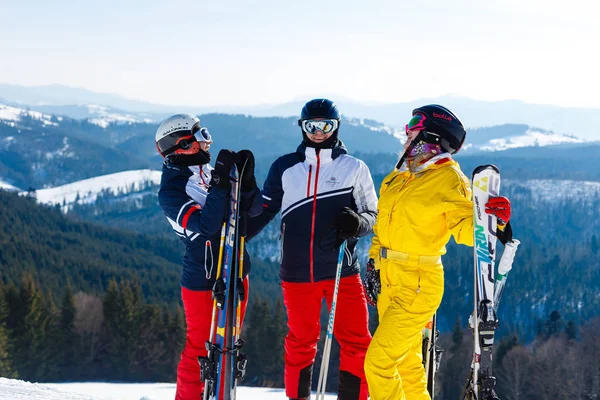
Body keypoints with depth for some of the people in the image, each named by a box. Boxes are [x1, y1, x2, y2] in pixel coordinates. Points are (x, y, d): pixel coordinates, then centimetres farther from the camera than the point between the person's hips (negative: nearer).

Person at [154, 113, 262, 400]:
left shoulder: (210, 173, 6)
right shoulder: (170, 191, -13)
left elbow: (254, 210, 4)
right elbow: (206, 225, -27)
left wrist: (246, 179, -14)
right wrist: (220, 184, -31)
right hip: (203, 279, -7)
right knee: (200, 347, 0)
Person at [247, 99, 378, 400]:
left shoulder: (354, 168, 6)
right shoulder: (285, 168, 9)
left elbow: (373, 214, 7)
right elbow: (263, 211, 13)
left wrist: (357, 223, -15)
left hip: (342, 271, -1)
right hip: (297, 272, 1)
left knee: (355, 341, -5)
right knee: (300, 341, 8)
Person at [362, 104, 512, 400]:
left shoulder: (449, 180, -12)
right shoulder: (399, 176, 9)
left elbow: (465, 228, -20)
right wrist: (374, 265, 14)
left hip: (417, 286, -8)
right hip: (389, 281, 8)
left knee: (379, 362, -13)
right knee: (406, 363, 18)